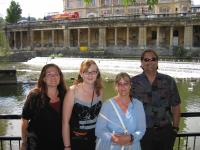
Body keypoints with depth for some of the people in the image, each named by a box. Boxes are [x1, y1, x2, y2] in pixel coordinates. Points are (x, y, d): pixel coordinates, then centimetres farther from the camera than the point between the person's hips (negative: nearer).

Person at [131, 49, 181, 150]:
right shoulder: (133, 82, -1)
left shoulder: (168, 81, 2)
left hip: (165, 131, 1)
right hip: (142, 132, -1)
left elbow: (176, 106, 6)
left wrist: (175, 128, 3)